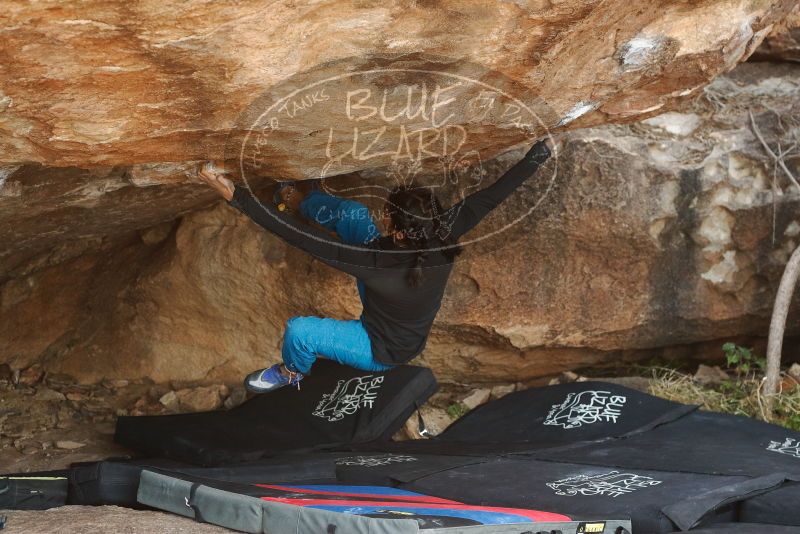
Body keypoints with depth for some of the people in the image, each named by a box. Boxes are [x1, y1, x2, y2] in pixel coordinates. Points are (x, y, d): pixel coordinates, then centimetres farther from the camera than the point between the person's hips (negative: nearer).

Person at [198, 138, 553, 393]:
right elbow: (492, 196, -19)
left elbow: (302, 239, -43)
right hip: (409, 329, 6)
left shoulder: (375, 263, -44)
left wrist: (236, 196, -41)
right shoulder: (444, 237, -30)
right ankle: (300, 202, 32)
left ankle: (293, 373, 20)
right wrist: (539, 153, -8)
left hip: (383, 352, -6)